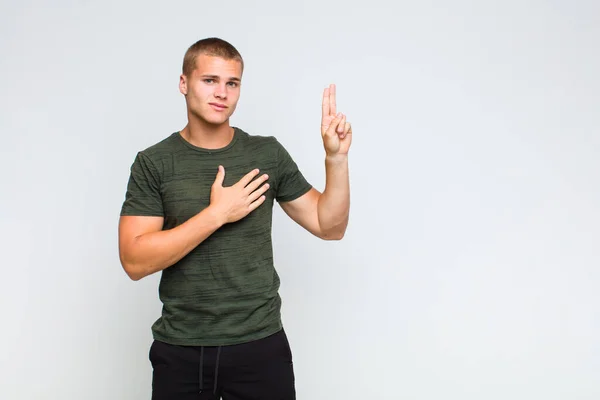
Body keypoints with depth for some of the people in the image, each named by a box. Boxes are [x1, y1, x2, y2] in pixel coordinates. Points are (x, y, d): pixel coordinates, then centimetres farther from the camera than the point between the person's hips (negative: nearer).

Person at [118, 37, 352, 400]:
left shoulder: (268, 154, 0)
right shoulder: (153, 163, -4)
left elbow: (329, 226, 1)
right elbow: (135, 261, -13)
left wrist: (336, 157, -12)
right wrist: (216, 213, -18)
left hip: (261, 344, 1)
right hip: (180, 350, 0)